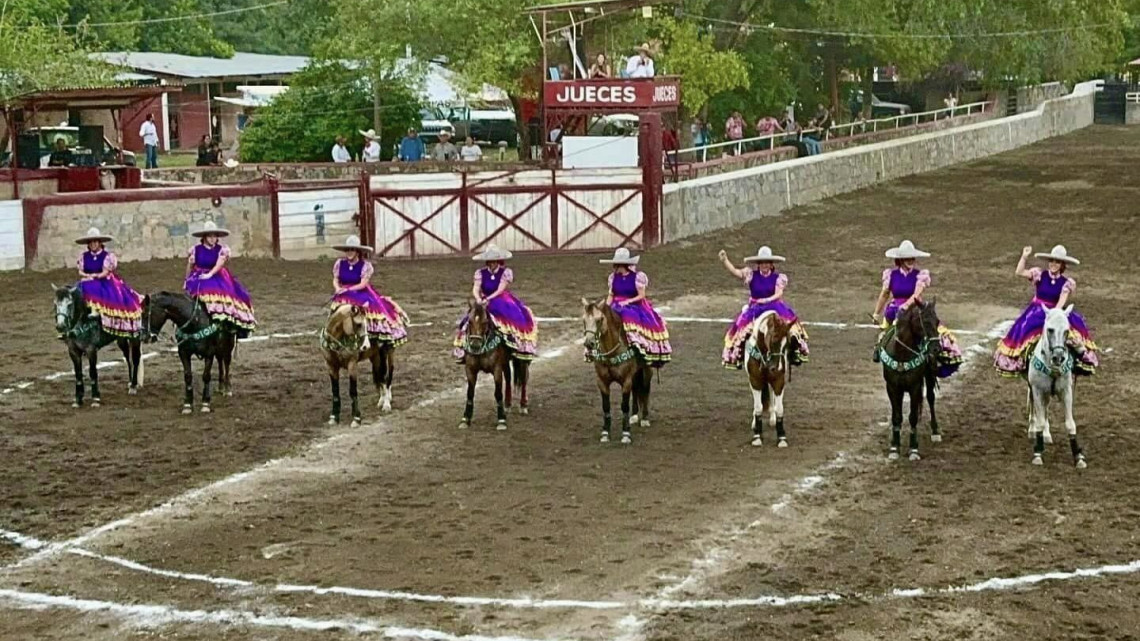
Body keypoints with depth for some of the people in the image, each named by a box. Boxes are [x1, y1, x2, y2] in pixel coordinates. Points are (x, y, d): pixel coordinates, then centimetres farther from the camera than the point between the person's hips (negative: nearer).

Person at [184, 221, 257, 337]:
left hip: (217, 278, 0)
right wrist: (187, 282, 18)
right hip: (199, 279, 0)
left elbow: (220, 263, -16)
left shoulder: (222, 250, -3)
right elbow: (190, 266, 11)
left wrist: (210, 274, -29)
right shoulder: (195, 250, 0)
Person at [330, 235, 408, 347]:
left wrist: (347, 289, -21)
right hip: (344, 295, 3)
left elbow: (363, 284, -12)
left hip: (361, 293, -3)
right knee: (340, 308, -26)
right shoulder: (339, 263, 2)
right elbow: (335, 280, 7)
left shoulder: (365, 265, -8)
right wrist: (338, 288, -15)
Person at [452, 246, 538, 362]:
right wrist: (479, 299, -31)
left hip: (503, 303, -3)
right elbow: (475, 289, -10)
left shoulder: (506, 272, -10)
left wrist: (488, 299, -30)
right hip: (485, 304, 3)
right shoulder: (480, 273, -1)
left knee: (517, 319, -26)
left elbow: (500, 290, -17)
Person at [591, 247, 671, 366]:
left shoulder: (637, 276, -6)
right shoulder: (613, 277, 7)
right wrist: (606, 307, -4)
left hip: (634, 306, -4)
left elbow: (641, 296, -5)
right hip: (617, 308, 4)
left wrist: (628, 301, -18)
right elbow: (611, 295, 12)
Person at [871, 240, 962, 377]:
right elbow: (884, 295, 15)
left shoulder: (921, 275, -3)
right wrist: (876, 313, 22)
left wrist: (907, 304, -37)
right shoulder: (891, 275, 3)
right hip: (895, 311, 1)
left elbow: (917, 294, -18)